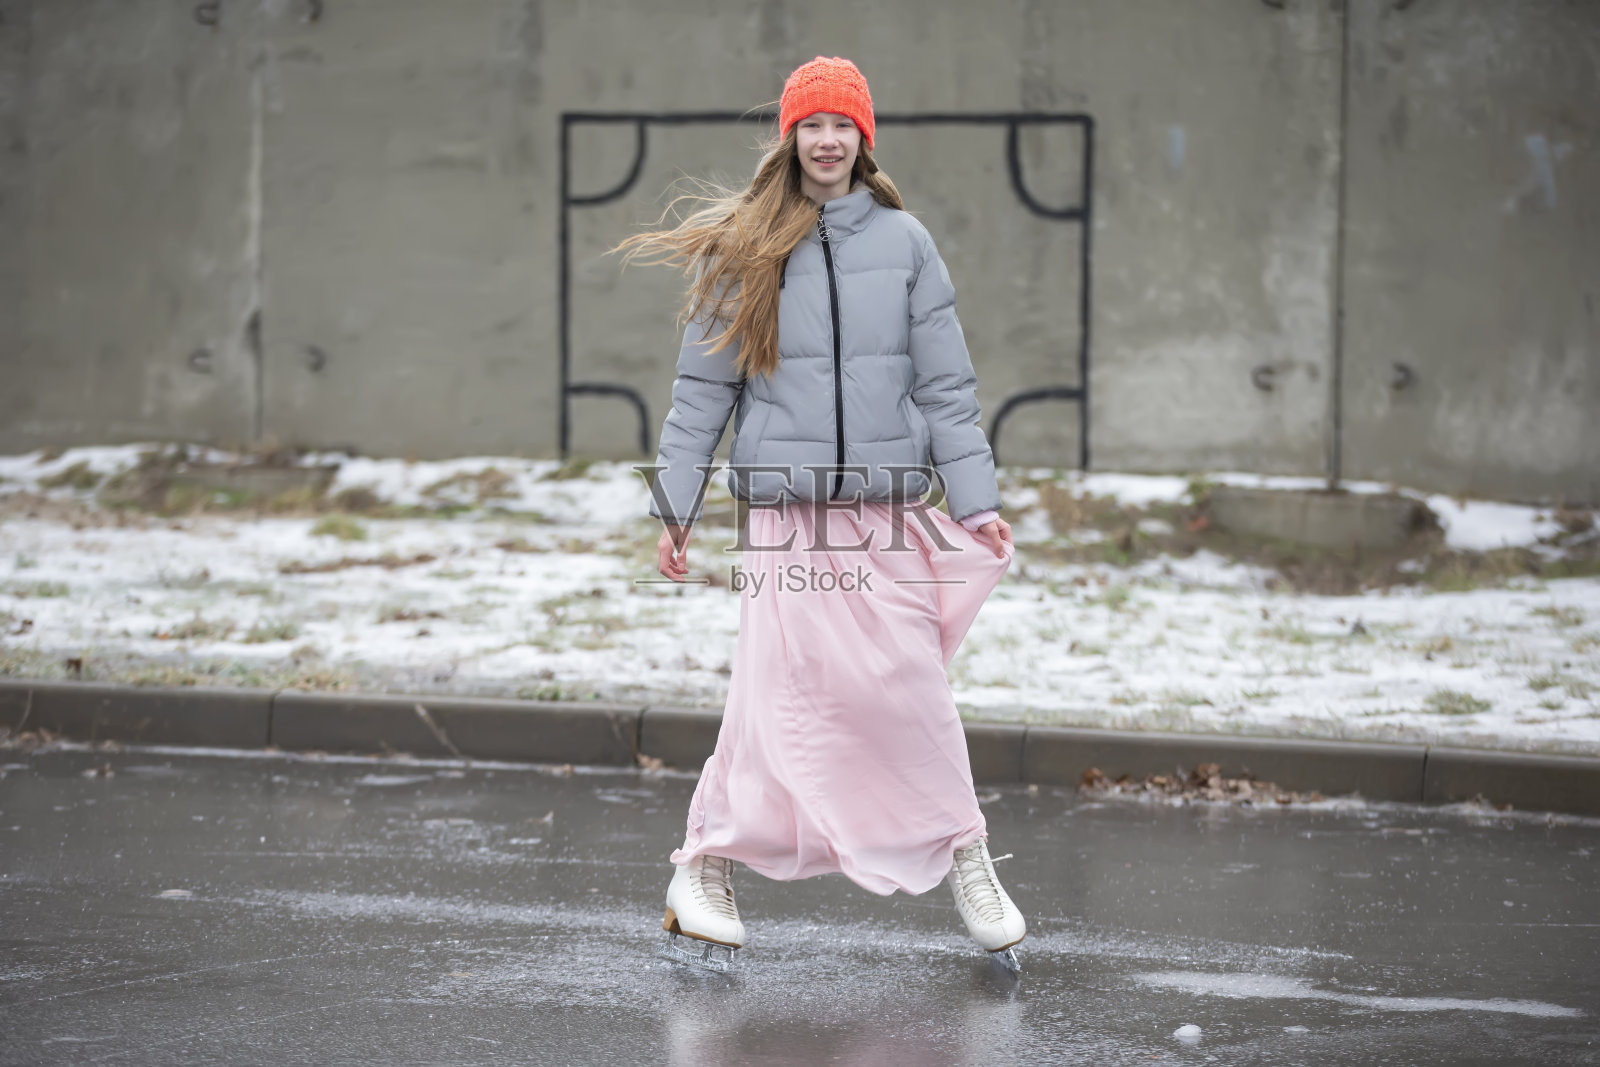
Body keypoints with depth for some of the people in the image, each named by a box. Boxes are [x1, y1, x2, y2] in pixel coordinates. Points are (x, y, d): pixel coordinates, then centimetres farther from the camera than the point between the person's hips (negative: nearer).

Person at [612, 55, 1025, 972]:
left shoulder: (903, 241, 7)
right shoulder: (743, 248, 5)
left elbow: (945, 383, 7)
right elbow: (704, 385, 8)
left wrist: (979, 500, 2)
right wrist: (676, 506, 6)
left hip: (891, 509, 1)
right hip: (786, 510, -1)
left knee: (910, 689, -2)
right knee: (781, 696, -7)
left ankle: (963, 854, 12)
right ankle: (707, 870, 4)